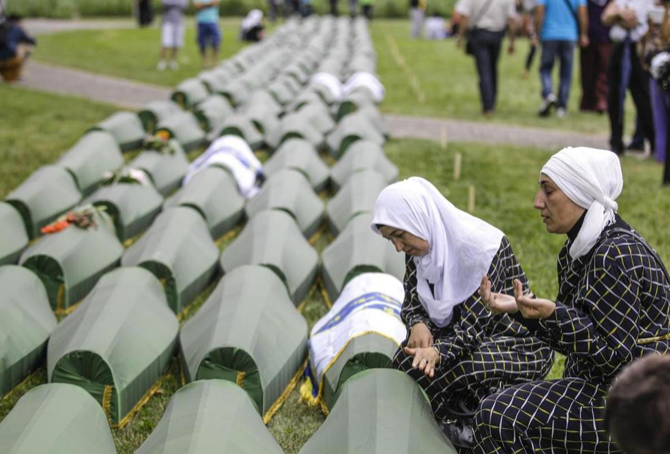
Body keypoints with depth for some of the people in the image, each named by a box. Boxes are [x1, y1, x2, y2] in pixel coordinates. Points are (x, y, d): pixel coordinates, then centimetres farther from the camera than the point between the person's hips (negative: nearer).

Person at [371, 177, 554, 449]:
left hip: (520, 344, -7)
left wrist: (439, 351, -46)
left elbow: (477, 319, -29)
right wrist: (417, 323, -22)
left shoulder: (482, 245, -26)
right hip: (463, 331, 7)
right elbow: (412, 301, 3)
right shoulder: (418, 247, -5)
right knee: (406, 363, -20)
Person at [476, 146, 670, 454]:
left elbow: (614, 353, -23)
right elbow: (576, 337, 10)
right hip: (603, 385, 10)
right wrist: (519, 308, 1)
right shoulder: (582, 248, 7)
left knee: (499, 417, -16)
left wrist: (555, 314, -33)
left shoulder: (618, 254, -21)